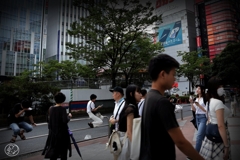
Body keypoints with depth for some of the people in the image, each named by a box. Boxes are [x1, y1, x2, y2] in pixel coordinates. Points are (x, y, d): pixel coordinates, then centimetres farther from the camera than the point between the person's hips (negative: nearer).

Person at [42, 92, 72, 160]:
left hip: (53, 132, 5)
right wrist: (69, 116, -4)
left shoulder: (51, 109, 1)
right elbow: (65, 121, -21)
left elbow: (49, 120, 8)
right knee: (63, 150, 10)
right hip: (62, 133, -5)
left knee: (53, 150, 12)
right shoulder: (62, 109, -16)